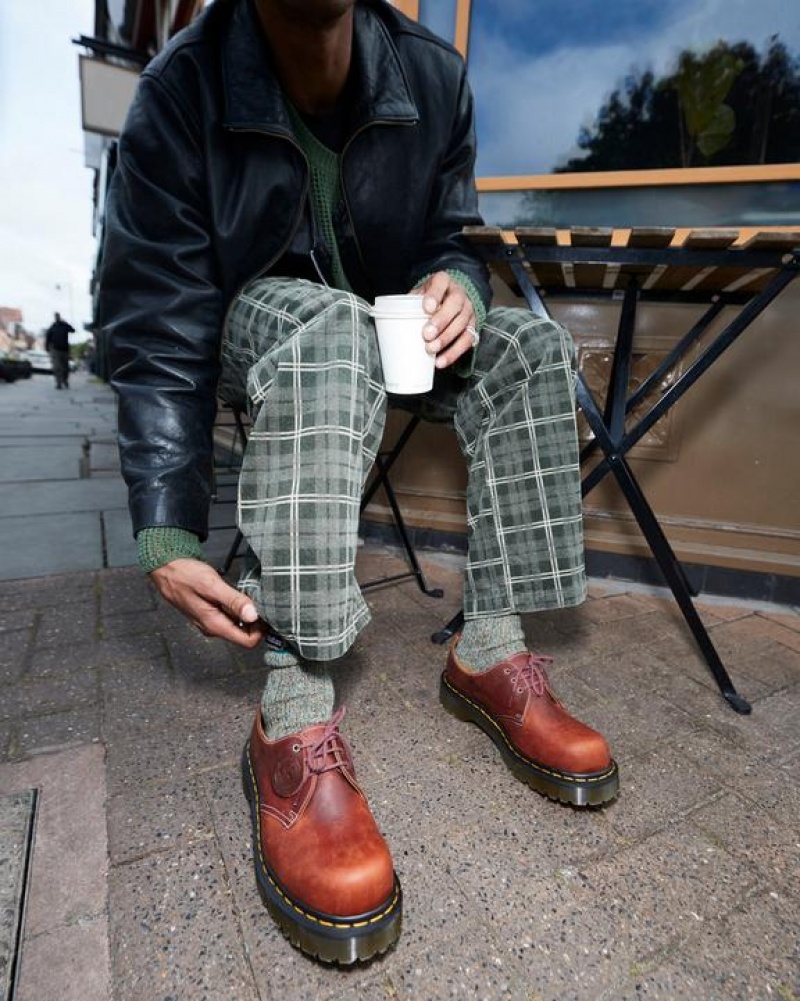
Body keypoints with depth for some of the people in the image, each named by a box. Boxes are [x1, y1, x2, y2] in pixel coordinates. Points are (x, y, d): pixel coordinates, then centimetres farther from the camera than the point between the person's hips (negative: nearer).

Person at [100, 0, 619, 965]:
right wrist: (167, 539, -29)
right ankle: (293, 717, -39)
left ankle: (490, 652, -21)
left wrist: (456, 282, -20)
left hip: (391, 326, 4)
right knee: (326, 325, -37)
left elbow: (453, 236, 8)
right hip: (253, 322, -3)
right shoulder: (181, 91, -16)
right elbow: (157, 335, -20)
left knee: (530, 345, -18)